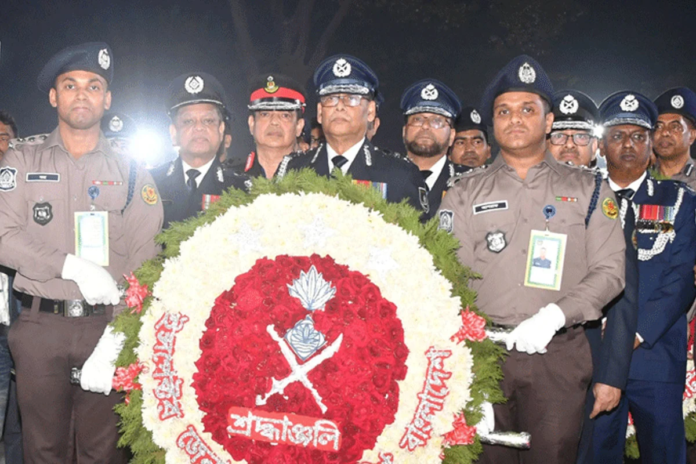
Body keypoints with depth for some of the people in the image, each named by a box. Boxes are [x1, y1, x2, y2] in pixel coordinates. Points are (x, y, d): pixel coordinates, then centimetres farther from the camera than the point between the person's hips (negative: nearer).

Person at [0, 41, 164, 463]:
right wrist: (73, 266, -15)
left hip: (107, 325, 0)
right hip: (40, 325, 0)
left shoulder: (131, 172, 6)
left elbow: (145, 262, -3)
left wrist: (115, 341, -13)